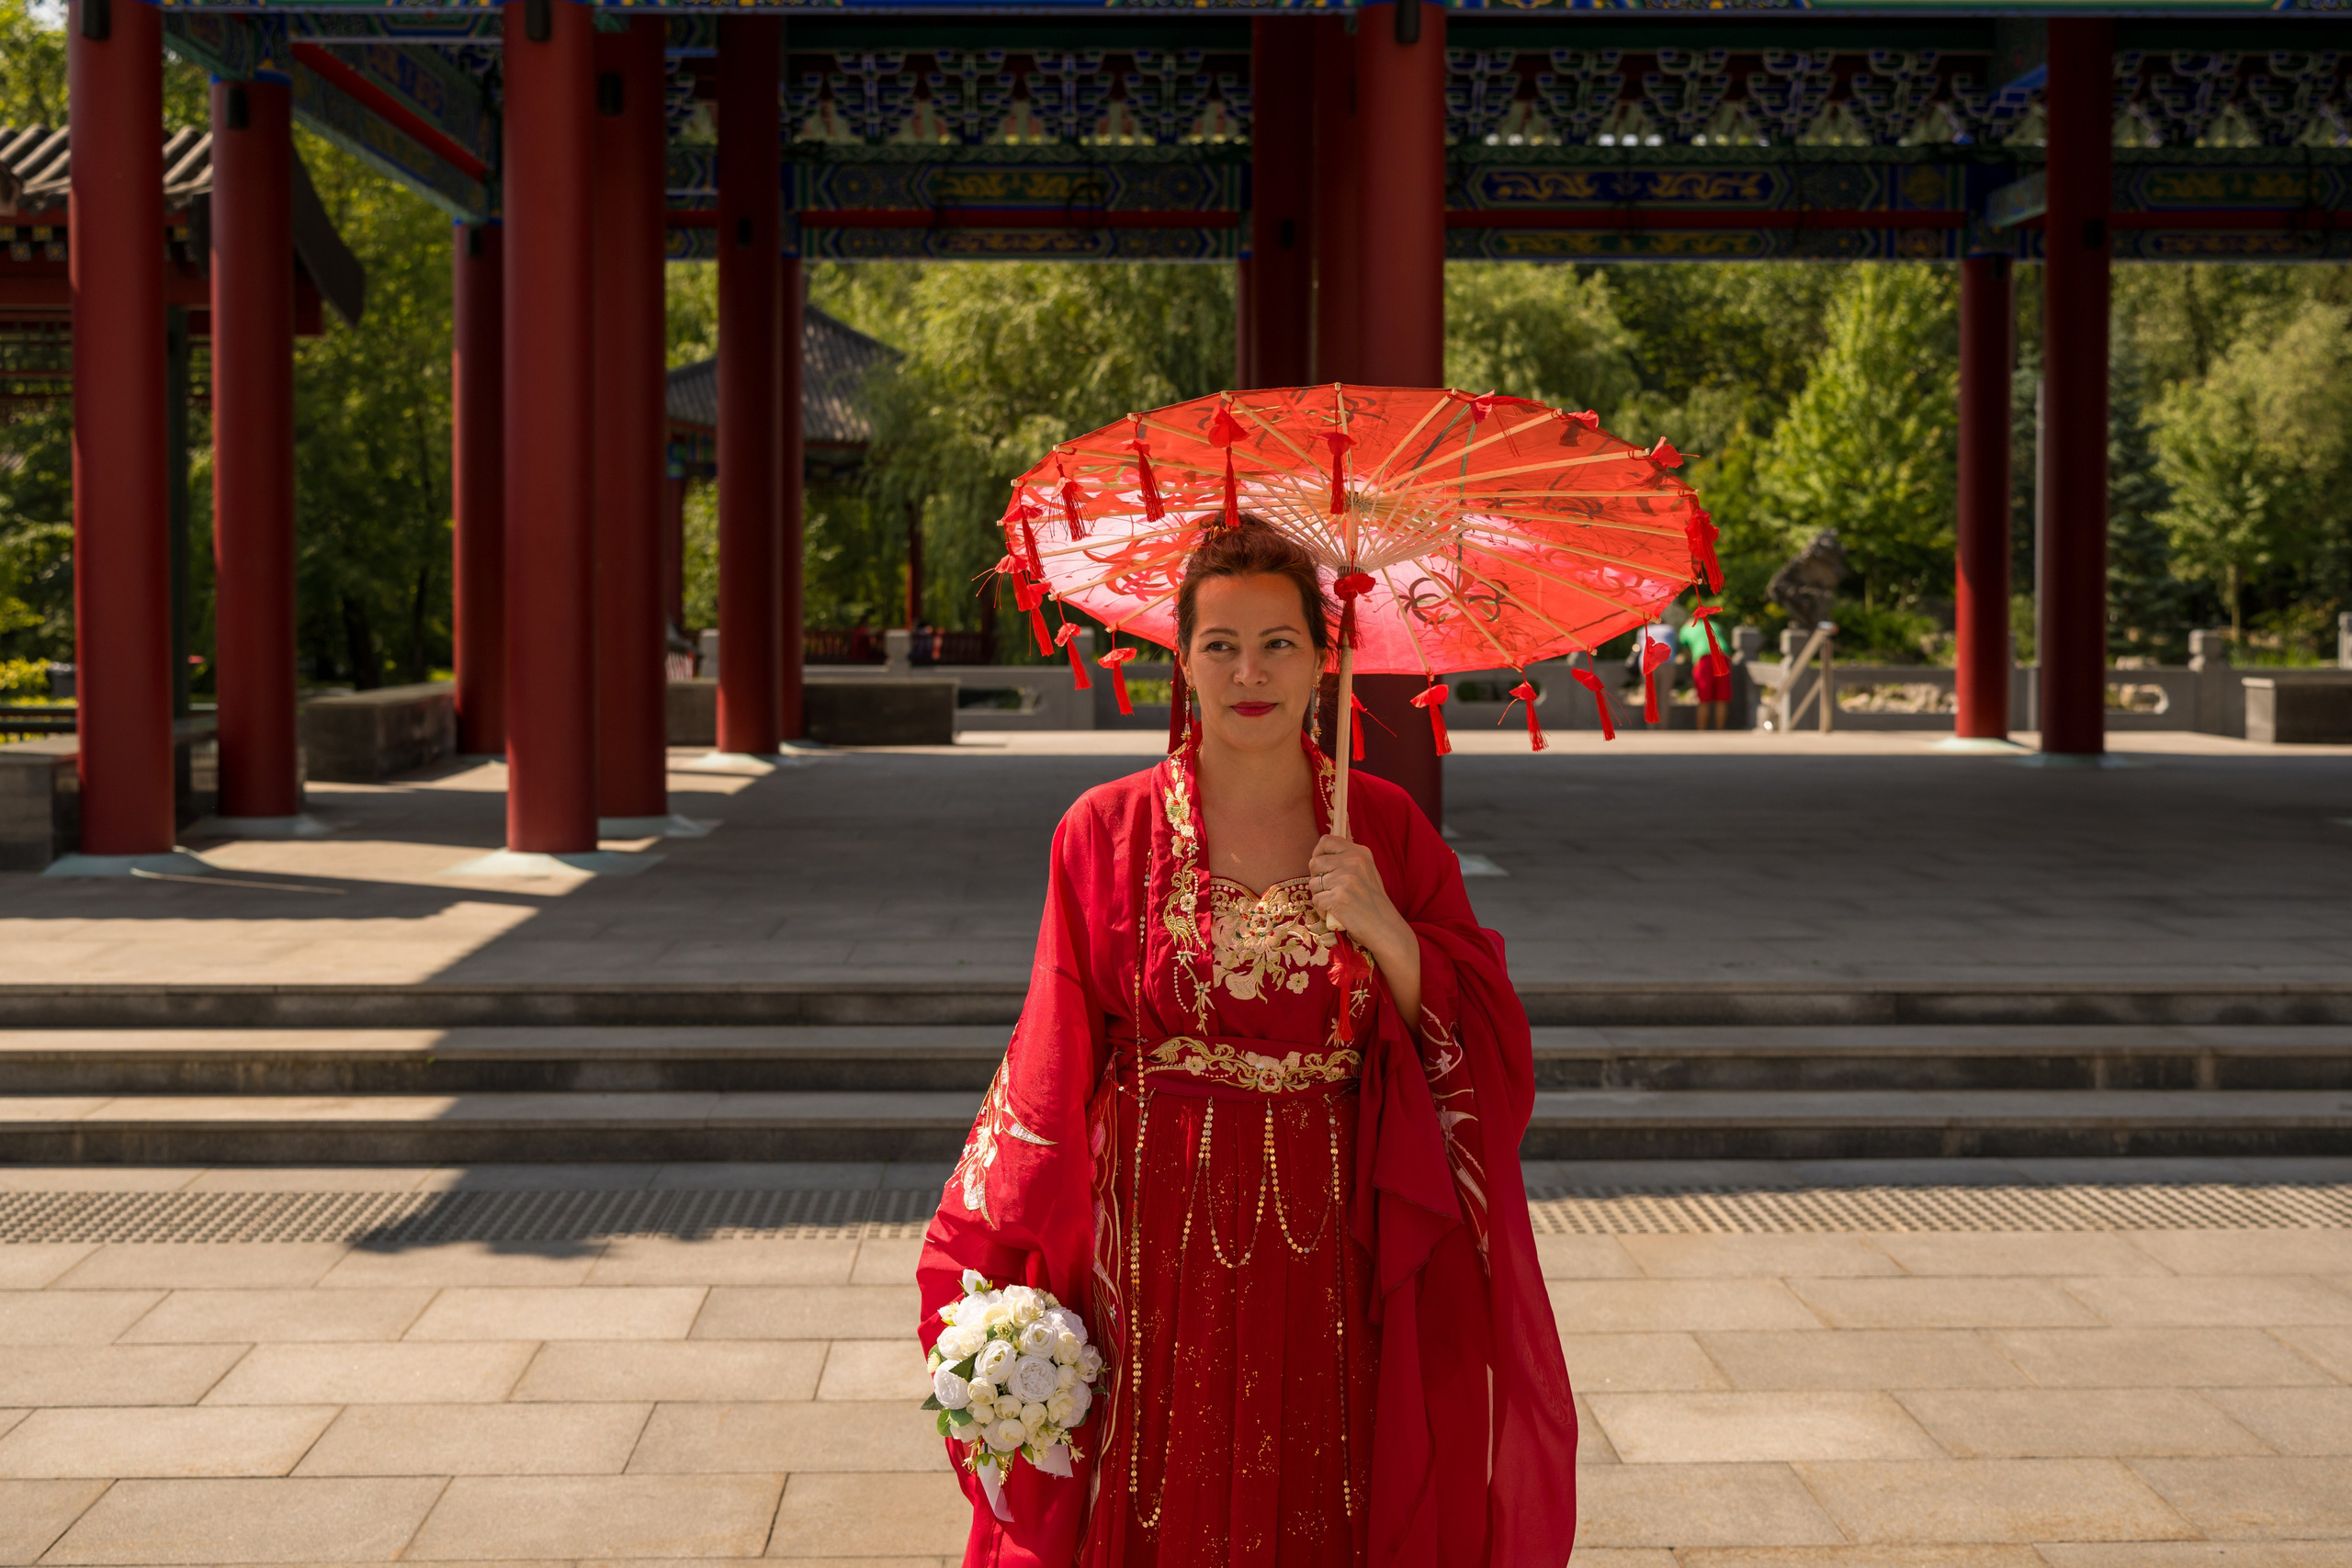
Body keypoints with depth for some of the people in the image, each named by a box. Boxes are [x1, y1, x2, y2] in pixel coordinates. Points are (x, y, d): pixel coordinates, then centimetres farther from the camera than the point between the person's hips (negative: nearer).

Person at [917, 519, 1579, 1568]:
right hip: (1155, 1244, -1)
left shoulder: (1387, 829, 3)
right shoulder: (1106, 832, -2)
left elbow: (1487, 1053, 0)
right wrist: (1001, 1279, -7)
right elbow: (1049, 1070, -2)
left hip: (1331, 1257, 1)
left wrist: (1385, 932, -16)